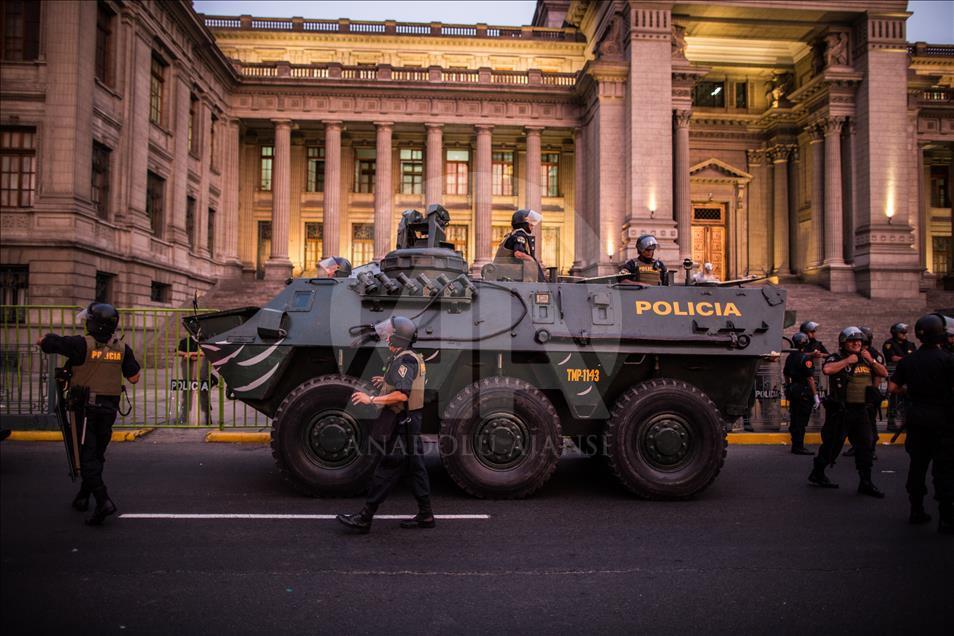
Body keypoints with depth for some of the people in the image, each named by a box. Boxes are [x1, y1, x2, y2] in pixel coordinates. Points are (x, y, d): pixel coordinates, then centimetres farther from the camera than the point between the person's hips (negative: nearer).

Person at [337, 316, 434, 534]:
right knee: (415, 468, 13)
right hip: (410, 421, 10)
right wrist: (387, 381, 25)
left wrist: (371, 399, -25)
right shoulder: (412, 357, 13)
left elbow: (401, 394, -29)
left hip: (401, 424, -10)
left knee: (385, 471, -4)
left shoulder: (404, 361, -19)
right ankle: (425, 515, 19)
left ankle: (364, 518, 2)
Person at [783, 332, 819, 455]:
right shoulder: (805, 358, -15)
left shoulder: (790, 357, 10)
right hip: (804, 392, -8)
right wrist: (815, 395, -15)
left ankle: (795, 445, 21)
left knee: (795, 420, 14)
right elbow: (810, 378, -18)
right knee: (801, 421, -4)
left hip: (792, 390, 8)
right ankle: (798, 447, -2)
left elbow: (786, 374, 19)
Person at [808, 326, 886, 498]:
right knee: (833, 444, 3)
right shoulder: (837, 358, -7)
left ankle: (865, 482, 14)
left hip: (861, 410, 6)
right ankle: (817, 474, 20)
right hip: (841, 411, -6)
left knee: (865, 446, 5)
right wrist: (847, 361, -19)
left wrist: (871, 360, 1)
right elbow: (827, 369, -28)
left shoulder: (865, 359, 15)